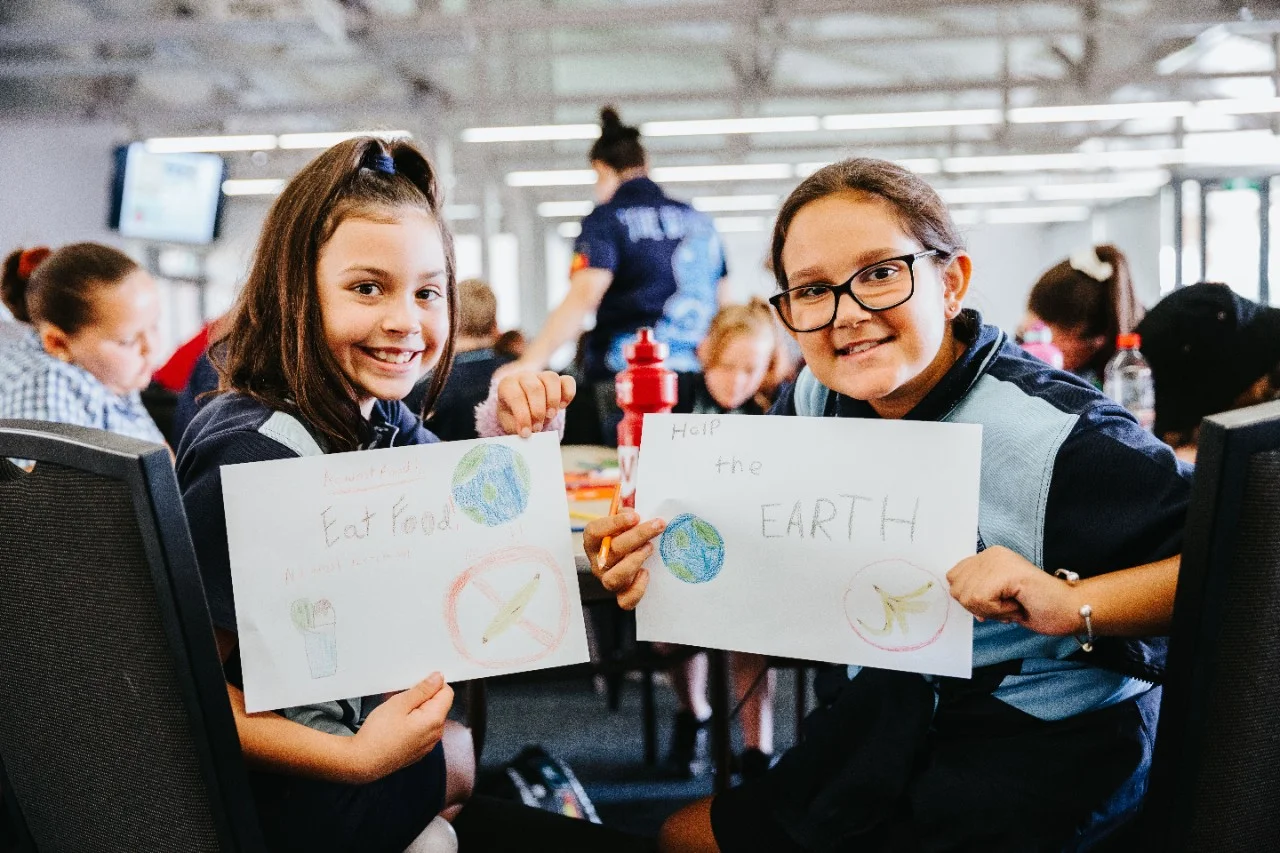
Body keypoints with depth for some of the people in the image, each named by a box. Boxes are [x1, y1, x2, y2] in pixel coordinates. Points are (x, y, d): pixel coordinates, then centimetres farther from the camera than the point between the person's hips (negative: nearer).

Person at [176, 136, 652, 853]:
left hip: (383, 717, 8)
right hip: (303, 791, -8)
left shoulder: (379, 419, -2)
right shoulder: (256, 456, -27)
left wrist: (515, 440, -7)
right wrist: (357, 759, -32)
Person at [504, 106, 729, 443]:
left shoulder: (606, 219, 0)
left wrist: (531, 362, -19)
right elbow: (720, 299, 17)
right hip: (695, 373, 5)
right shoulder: (698, 220, 15)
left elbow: (583, 297, -15)